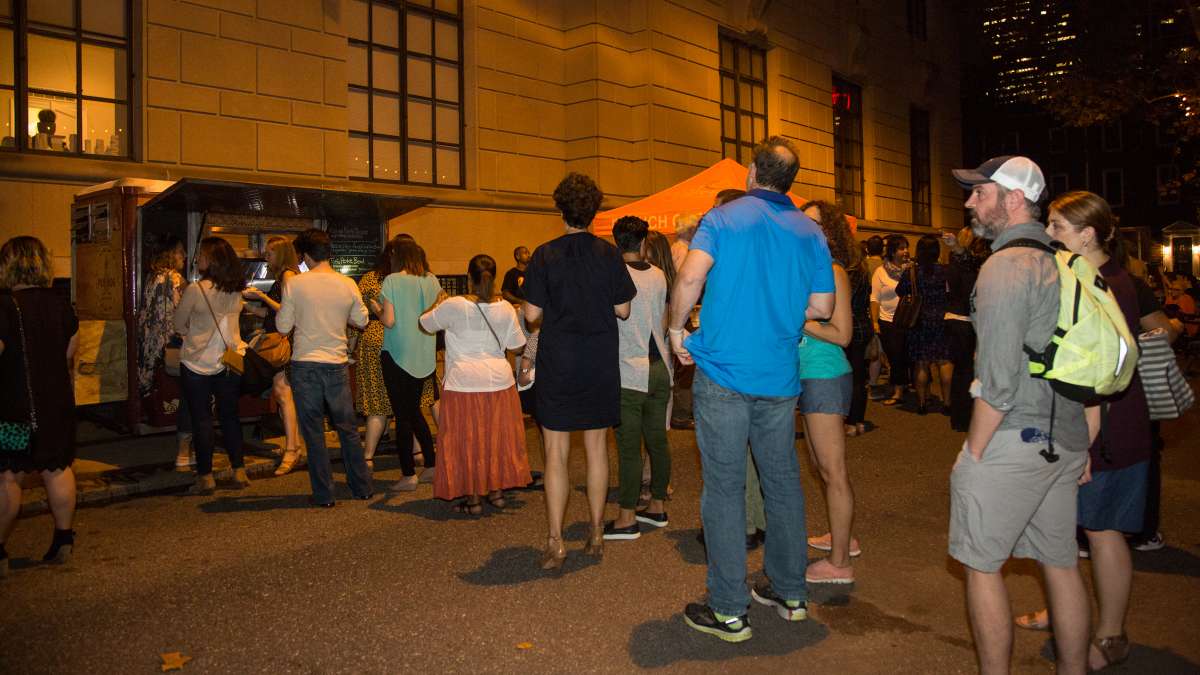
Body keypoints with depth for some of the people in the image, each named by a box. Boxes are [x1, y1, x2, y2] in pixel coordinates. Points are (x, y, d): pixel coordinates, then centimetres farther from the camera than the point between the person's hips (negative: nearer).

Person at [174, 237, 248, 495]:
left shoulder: (195, 290, -15)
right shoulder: (236, 291, 1)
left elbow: (179, 325, -3)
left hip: (198, 363, -5)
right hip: (230, 362, 5)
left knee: (201, 420, 4)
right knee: (229, 416, 13)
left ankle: (206, 476, 9)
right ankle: (239, 471, 16)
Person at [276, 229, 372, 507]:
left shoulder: (295, 284, -8)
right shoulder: (347, 284, -2)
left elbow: (284, 326, -2)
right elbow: (362, 320, 9)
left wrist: (281, 309, 18)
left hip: (305, 364, -2)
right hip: (337, 364, 2)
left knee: (313, 432, 6)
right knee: (348, 429, 14)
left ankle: (324, 494, 11)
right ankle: (362, 487, 21)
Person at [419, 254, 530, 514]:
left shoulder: (453, 306, -11)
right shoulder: (505, 308, -3)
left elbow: (425, 323, 5)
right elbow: (516, 345, 5)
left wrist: (437, 304, 22)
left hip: (464, 383, -3)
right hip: (499, 381, 3)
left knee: (467, 439, 6)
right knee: (497, 436, 14)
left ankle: (473, 498, 10)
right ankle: (497, 492, 22)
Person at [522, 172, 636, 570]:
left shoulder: (545, 256, -8)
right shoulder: (608, 254, -3)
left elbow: (532, 315, -8)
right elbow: (622, 310, -1)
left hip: (557, 365, -2)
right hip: (600, 365, 2)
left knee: (556, 453, 3)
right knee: (597, 448, 12)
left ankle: (555, 543, 4)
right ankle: (596, 534, 20)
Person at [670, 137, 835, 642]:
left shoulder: (724, 218, -4)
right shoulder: (811, 233, 8)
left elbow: (690, 278, -19)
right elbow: (822, 307, 6)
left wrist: (676, 329, -4)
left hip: (723, 373, -4)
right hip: (780, 377, 4)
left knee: (724, 489, 2)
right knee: (783, 482, 16)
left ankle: (729, 611, 9)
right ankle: (790, 592, 29)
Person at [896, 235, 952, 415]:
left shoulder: (911, 272, -7)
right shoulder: (944, 271, -6)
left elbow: (900, 292, 2)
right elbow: (951, 294, 0)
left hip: (919, 322, 0)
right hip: (941, 321, 0)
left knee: (921, 364, 5)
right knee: (944, 362, 6)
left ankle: (922, 402, 10)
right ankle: (946, 402, 7)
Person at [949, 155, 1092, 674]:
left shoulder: (1006, 266, -14)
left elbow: (998, 380, -20)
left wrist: (971, 454, -11)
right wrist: (1085, 444, 20)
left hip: (1013, 439, -8)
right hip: (1066, 440, 8)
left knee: (981, 564, 4)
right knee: (1061, 562, 17)